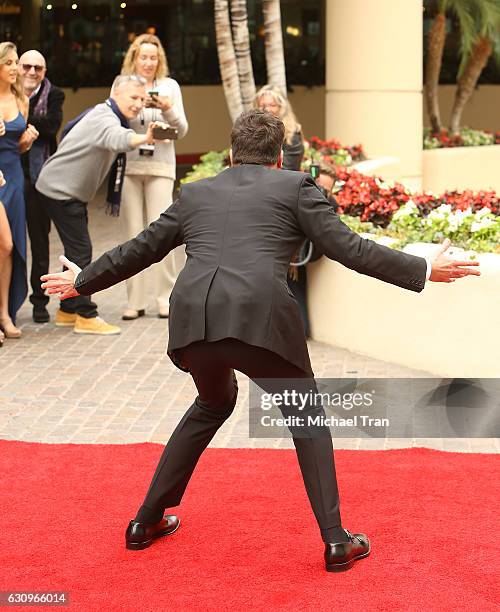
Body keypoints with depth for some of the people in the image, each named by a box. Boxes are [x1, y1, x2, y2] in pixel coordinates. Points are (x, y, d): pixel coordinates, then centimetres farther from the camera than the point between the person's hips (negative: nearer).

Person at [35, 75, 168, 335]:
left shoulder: (114, 118, 11)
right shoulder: (104, 118, -22)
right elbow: (118, 139, -46)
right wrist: (144, 138, -66)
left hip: (72, 191, 11)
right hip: (59, 189, -11)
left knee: (77, 250, 14)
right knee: (80, 251, -11)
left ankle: (68, 310, 24)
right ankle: (86, 316, -8)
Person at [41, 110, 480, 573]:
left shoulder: (195, 193, 26)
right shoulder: (295, 187, 16)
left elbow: (139, 249, 32)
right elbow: (348, 248, 7)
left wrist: (82, 282, 46)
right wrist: (423, 271, 12)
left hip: (192, 318, 4)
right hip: (260, 317, -4)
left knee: (213, 404, 31)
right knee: (307, 419, 17)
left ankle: (147, 521, 34)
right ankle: (336, 541, 12)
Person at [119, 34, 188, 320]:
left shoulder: (169, 85, 9)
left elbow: (182, 130, 6)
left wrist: (168, 109, -12)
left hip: (160, 166, -1)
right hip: (128, 165, 1)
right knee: (132, 234, 1)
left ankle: (168, 298, 1)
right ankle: (135, 301, 6)